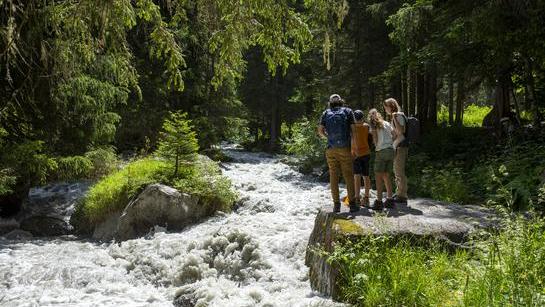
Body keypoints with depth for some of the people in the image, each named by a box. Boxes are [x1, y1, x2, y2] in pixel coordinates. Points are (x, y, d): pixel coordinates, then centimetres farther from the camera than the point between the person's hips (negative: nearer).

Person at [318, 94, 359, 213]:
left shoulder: (326, 113, 8)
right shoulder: (348, 111, 5)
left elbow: (320, 131, 2)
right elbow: (353, 130, -1)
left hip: (331, 149, 1)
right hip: (345, 148, -1)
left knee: (333, 176, 5)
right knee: (349, 176, 3)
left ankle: (336, 204, 5)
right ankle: (352, 203, 1)